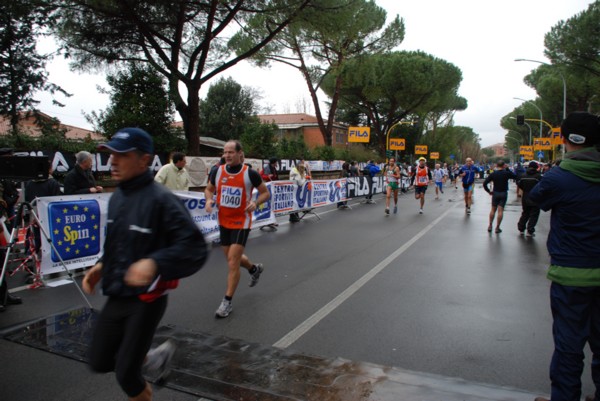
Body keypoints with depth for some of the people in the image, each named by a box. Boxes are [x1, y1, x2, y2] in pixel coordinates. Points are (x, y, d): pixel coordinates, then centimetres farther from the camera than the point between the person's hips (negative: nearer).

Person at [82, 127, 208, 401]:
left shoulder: (160, 199, -20)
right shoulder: (116, 197, 5)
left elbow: (194, 248, -25)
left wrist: (154, 263, -38)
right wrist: (102, 265, 6)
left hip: (146, 299, -7)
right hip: (116, 296, 8)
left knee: (125, 373, 4)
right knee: (99, 361, 16)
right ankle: (155, 356, 39)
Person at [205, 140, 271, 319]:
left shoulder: (250, 173, -12)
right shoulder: (218, 171, -2)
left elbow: (265, 193, -1)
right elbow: (209, 189, 14)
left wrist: (256, 203, -21)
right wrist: (209, 200, -8)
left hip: (241, 222, -5)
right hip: (223, 222, 5)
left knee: (232, 261, -9)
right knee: (232, 258, 18)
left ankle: (227, 302, 5)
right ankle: (255, 269, 50)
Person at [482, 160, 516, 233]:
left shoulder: (493, 174, -5)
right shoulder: (507, 173, -9)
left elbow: (485, 183, -10)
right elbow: (515, 177, 8)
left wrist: (488, 191, 1)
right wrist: (507, 169, 6)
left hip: (495, 193, 1)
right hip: (504, 194, -1)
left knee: (493, 210, 13)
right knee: (500, 211, 2)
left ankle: (490, 226, 14)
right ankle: (497, 228, 4)